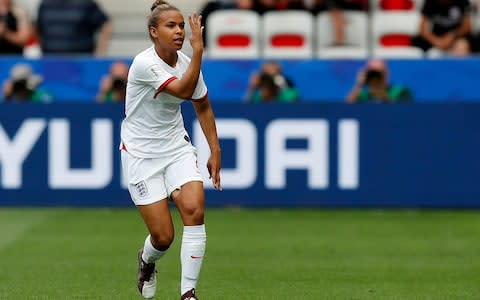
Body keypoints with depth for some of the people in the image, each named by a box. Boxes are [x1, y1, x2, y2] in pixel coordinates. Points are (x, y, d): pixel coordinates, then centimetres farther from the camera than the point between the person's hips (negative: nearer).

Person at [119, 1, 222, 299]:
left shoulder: (187, 62, -1)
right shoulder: (144, 64, -21)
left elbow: (203, 108, 13)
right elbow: (183, 90, -32)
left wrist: (215, 151, 8)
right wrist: (198, 49, -33)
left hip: (177, 148, 5)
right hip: (141, 154, -5)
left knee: (194, 209, -21)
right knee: (163, 236, -7)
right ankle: (147, 261, 32)